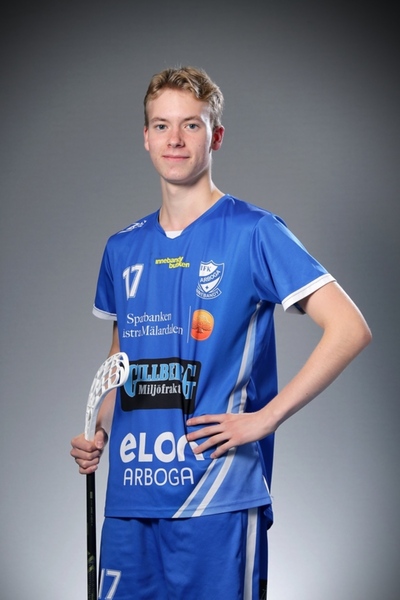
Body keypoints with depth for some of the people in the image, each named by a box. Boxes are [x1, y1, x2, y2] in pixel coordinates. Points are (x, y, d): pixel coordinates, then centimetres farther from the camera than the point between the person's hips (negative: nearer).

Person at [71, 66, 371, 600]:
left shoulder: (254, 232, -5)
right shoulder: (123, 249, 13)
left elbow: (350, 329, -11)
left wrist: (264, 418, -15)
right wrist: (99, 434, 8)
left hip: (217, 498, -5)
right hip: (128, 500, 5)